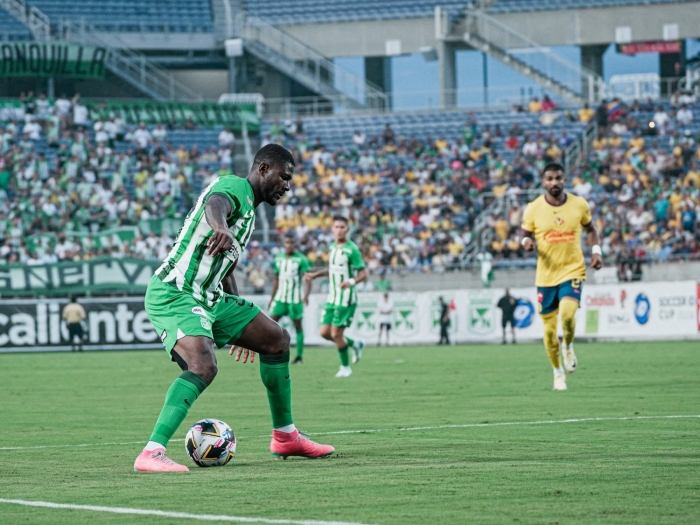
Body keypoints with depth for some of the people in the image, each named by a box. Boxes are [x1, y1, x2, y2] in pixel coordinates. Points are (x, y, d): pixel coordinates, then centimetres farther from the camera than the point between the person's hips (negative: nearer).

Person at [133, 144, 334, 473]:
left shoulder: (249, 211, 21)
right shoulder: (234, 187, -9)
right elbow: (214, 204, -36)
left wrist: (242, 326, 39)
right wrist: (220, 227, -61)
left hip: (208, 297, 10)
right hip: (174, 295, -10)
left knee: (277, 339, 16)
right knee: (203, 367, -32)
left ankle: (285, 438, 25)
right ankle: (152, 453, -38)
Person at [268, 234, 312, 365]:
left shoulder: (301, 259, -6)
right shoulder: (278, 258, 11)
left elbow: (307, 278, -12)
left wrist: (306, 295, -26)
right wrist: (272, 298, 19)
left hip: (295, 299, -5)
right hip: (280, 298, 5)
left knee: (298, 326, 1)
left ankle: (299, 356, 5)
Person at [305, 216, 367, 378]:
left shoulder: (352, 249, -13)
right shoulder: (332, 247, 10)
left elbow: (363, 274, -14)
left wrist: (351, 281, -33)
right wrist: (315, 275, 19)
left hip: (346, 299, -8)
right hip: (332, 298, 8)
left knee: (336, 334, -8)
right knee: (324, 332, 4)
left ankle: (345, 367, 11)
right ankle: (354, 344, 27)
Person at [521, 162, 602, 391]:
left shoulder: (579, 204, -1)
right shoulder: (533, 209, -4)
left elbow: (590, 229, 15)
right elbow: (526, 235, 6)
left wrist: (596, 251, 0)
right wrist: (527, 242, -17)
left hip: (572, 270, -1)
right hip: (546, 275, 1)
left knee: (567, 314, -26)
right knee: (549, 329, 5)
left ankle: (568, 346, 7)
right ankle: (558, 372, 26)